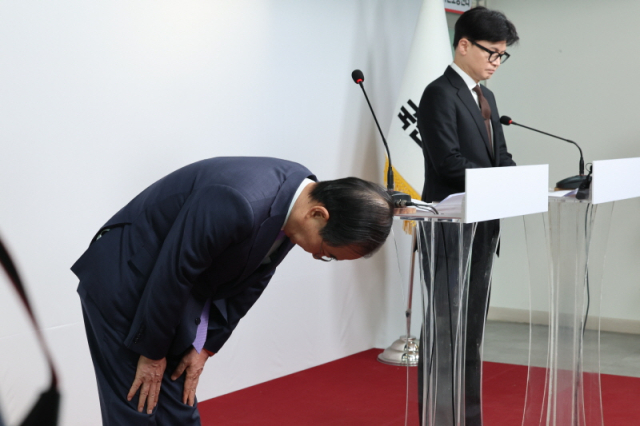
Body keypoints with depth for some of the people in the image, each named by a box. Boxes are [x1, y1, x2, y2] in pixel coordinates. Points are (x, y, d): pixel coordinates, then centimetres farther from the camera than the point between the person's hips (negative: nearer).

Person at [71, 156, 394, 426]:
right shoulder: (238, 204, -35)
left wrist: (204, 347, 1)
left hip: (175, 293, 8)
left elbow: (248, 282, 3)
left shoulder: (297, 200, -8)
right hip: (124, 283, -8)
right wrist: (151, 353, -12)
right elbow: (170, 276, -25)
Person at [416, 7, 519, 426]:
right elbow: (450, 163, -21)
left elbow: (500, 157, 13)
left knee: (472, 328, 14)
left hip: (482, 227, 9)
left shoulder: (486, 97, 16)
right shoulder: (440, 94, -12)